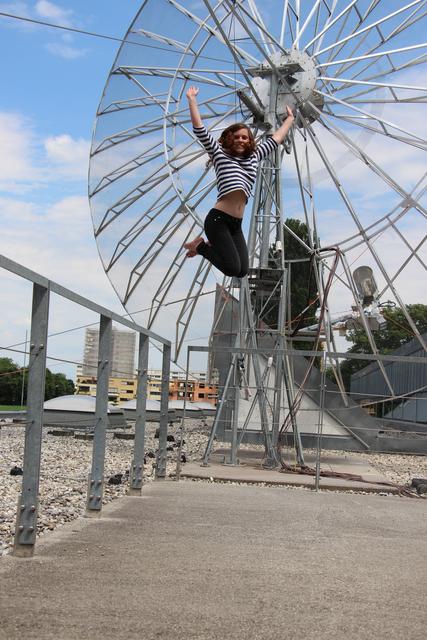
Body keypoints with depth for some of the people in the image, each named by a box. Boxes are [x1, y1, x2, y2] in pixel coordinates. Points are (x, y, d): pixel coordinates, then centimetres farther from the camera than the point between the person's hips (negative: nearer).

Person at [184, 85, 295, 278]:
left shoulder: (254, 157, 21)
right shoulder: (220, 154, 9)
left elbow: (275, 139, 32)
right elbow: (199, 129, 4)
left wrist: (290, 118, 40)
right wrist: (192, 100, 5)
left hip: (236, 224, 6)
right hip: (218, 219, -6)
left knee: (242, 271, -2)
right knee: (233, 268, -16)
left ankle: (209, 246, 21)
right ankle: (201, 245, 10)